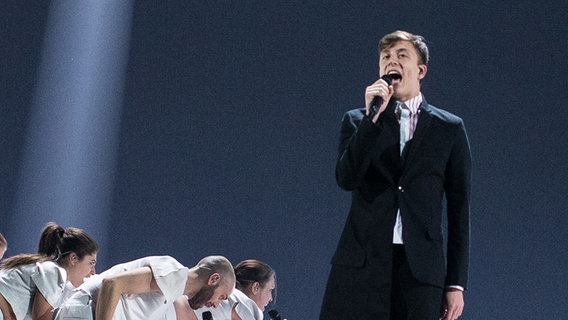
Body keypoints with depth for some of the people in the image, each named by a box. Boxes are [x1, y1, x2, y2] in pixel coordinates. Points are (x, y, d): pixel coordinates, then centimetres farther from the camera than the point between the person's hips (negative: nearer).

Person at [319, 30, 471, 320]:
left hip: (421, 269, 0)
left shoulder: (450, 128, 11)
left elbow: (459, 209, 9)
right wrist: (372, 116, -11)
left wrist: (456, 283, 5)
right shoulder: (357, 121, 12)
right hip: (361, 264, 0)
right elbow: (346, 179, -5)